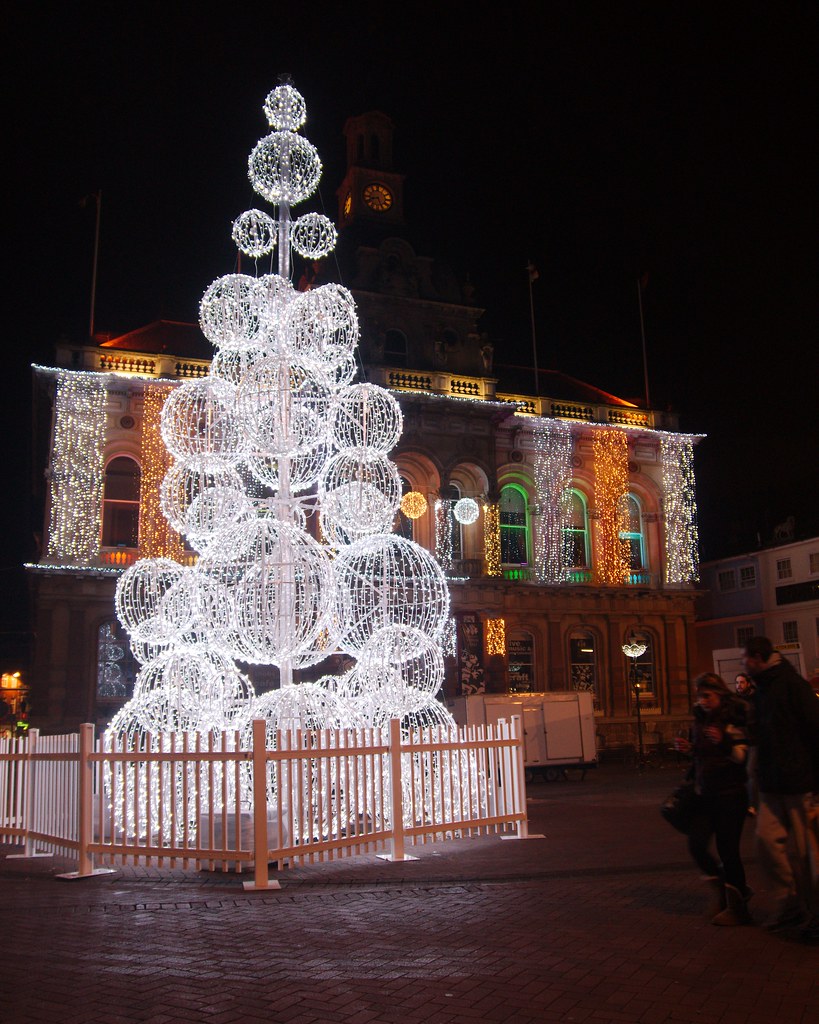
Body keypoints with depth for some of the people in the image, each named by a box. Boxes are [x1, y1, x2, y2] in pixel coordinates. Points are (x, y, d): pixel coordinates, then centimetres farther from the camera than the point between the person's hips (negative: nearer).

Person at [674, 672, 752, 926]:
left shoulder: (735, 719, -10)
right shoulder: (701, 719, 10)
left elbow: (745, 757, -14)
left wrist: (724, 743, -29)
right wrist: (688, 749, 2)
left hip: (731, 793, -7)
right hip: (706, 793, 7)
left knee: (727, 849, -2)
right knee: (696, 844, 1)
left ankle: (737, 908, 15)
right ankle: (726, 891, 24)